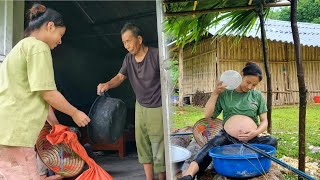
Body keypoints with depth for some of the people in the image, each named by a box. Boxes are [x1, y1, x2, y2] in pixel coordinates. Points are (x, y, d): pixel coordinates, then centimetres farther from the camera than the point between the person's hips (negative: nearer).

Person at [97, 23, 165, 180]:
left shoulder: (156, 55, -14)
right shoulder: (128, 59, 4)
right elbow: (120, 77, -3)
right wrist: (107, 84, -24)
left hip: (157, 108, -6)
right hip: (140, 106, 6)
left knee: (159, 148, -1)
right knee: (142, 146, 11)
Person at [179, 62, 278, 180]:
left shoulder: (257, 96, 13)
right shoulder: (225, 93, 10)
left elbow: (264, 121, 11)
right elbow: (207, 115, 6)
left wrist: (256, 132, -11)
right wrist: (215, 93, -3)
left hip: (251, 140, 2)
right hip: (227, 137, -2)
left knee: (272, 141, -29)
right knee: (212, 145, -35)